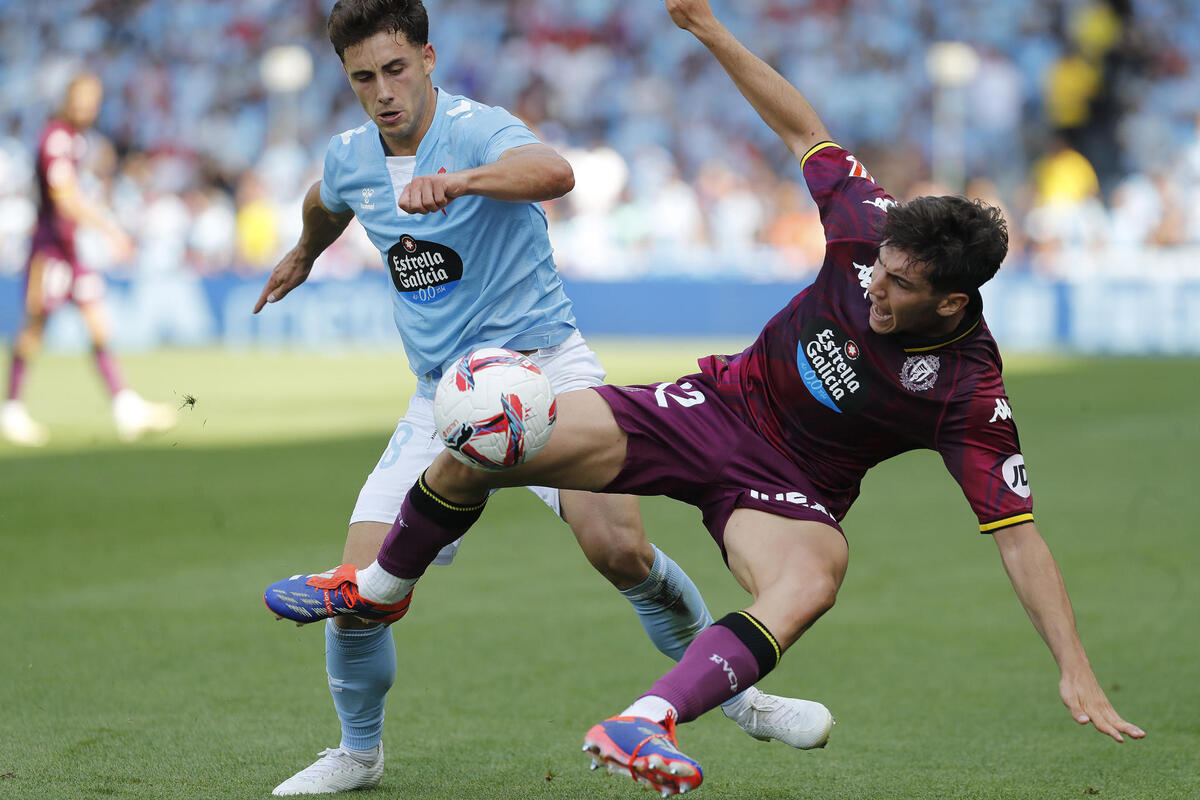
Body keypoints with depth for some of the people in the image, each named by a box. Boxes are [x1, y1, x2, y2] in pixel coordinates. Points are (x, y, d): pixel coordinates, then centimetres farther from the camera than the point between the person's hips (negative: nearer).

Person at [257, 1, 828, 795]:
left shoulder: (478, 131, -16)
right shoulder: (349, 159, 5)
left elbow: (553, 171, -41)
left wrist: (461, 180, -59)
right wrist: (306, 252, 53)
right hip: (443, 396, 5)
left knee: (620, 549, -25)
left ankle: (741, 695, -3)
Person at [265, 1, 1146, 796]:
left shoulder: (970, 397, -25)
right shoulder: (872, 231, -17)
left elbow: (1019, 534, -25)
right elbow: (802, 128, -2)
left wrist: (1077, 672, -32)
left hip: (791, 489, -4)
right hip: (715, 405, 4)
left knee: (808, 586, -42)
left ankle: (641, 727, -48)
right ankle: (380, 586, 19)